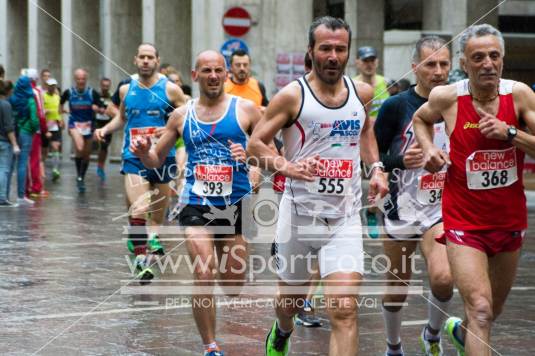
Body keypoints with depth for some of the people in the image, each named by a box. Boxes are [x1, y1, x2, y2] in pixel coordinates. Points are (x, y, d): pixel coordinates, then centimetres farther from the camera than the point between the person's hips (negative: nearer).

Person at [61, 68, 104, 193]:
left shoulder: (92, 93, -7)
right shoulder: (69, 92, -4)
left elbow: (102, 110, -7)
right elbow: (60, 103, 16)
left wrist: (97, 109, -26)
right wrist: (62, 110, 3)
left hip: (88, 125, 2)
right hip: (74, 124, -2)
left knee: (86, 155, 11)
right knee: (79, 148, -27)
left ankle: (82, 179, 30)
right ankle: (79, 176, -12)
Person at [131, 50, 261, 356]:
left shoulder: (245, 109, -1)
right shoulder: (181, 115, 6)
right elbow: (157, 159, 15)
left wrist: (250, 154, -19)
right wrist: (144, 153, -8)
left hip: (236, 204, 0)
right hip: (197, 204, 0)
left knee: (233, 287, 5)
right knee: (204, 278, -13)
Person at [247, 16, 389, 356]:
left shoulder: (362, 92, 4)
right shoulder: (292, 95, -9)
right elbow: (256, 143, -4)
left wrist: (376, 167, 10)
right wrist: (288, 166, -22)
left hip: (345, 219, 1)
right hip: (299, 214, -1)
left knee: (345, 310, -14)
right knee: (291, 298, 20)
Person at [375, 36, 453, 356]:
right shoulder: (396, 106, -8)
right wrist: (400, 161, -22)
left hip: (442, 208, 1)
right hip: (402, 208, -1)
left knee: (443, 278, -21)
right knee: (397, 288, 11)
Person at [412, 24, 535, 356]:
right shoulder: (447, 98, -9)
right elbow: (420, 119, 14)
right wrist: (429, 148, -3)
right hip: (464, 222, -3)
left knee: (494, 308, 22)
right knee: (481, 309, -18)